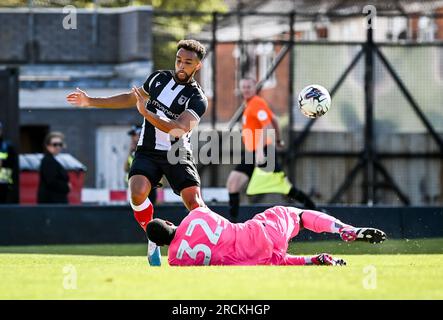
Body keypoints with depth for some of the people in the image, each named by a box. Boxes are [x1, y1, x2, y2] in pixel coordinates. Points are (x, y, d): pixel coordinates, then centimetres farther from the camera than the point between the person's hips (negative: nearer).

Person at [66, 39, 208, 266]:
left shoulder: (198, 99, -11)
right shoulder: (159, 78, 7)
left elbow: (178, 129, -26)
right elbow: (132, 98, 23)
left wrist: (146, 113, -36)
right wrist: (91, 102, 23)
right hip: (148, 152, 3)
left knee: (194, 204, -21)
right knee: (137, 194, -24)